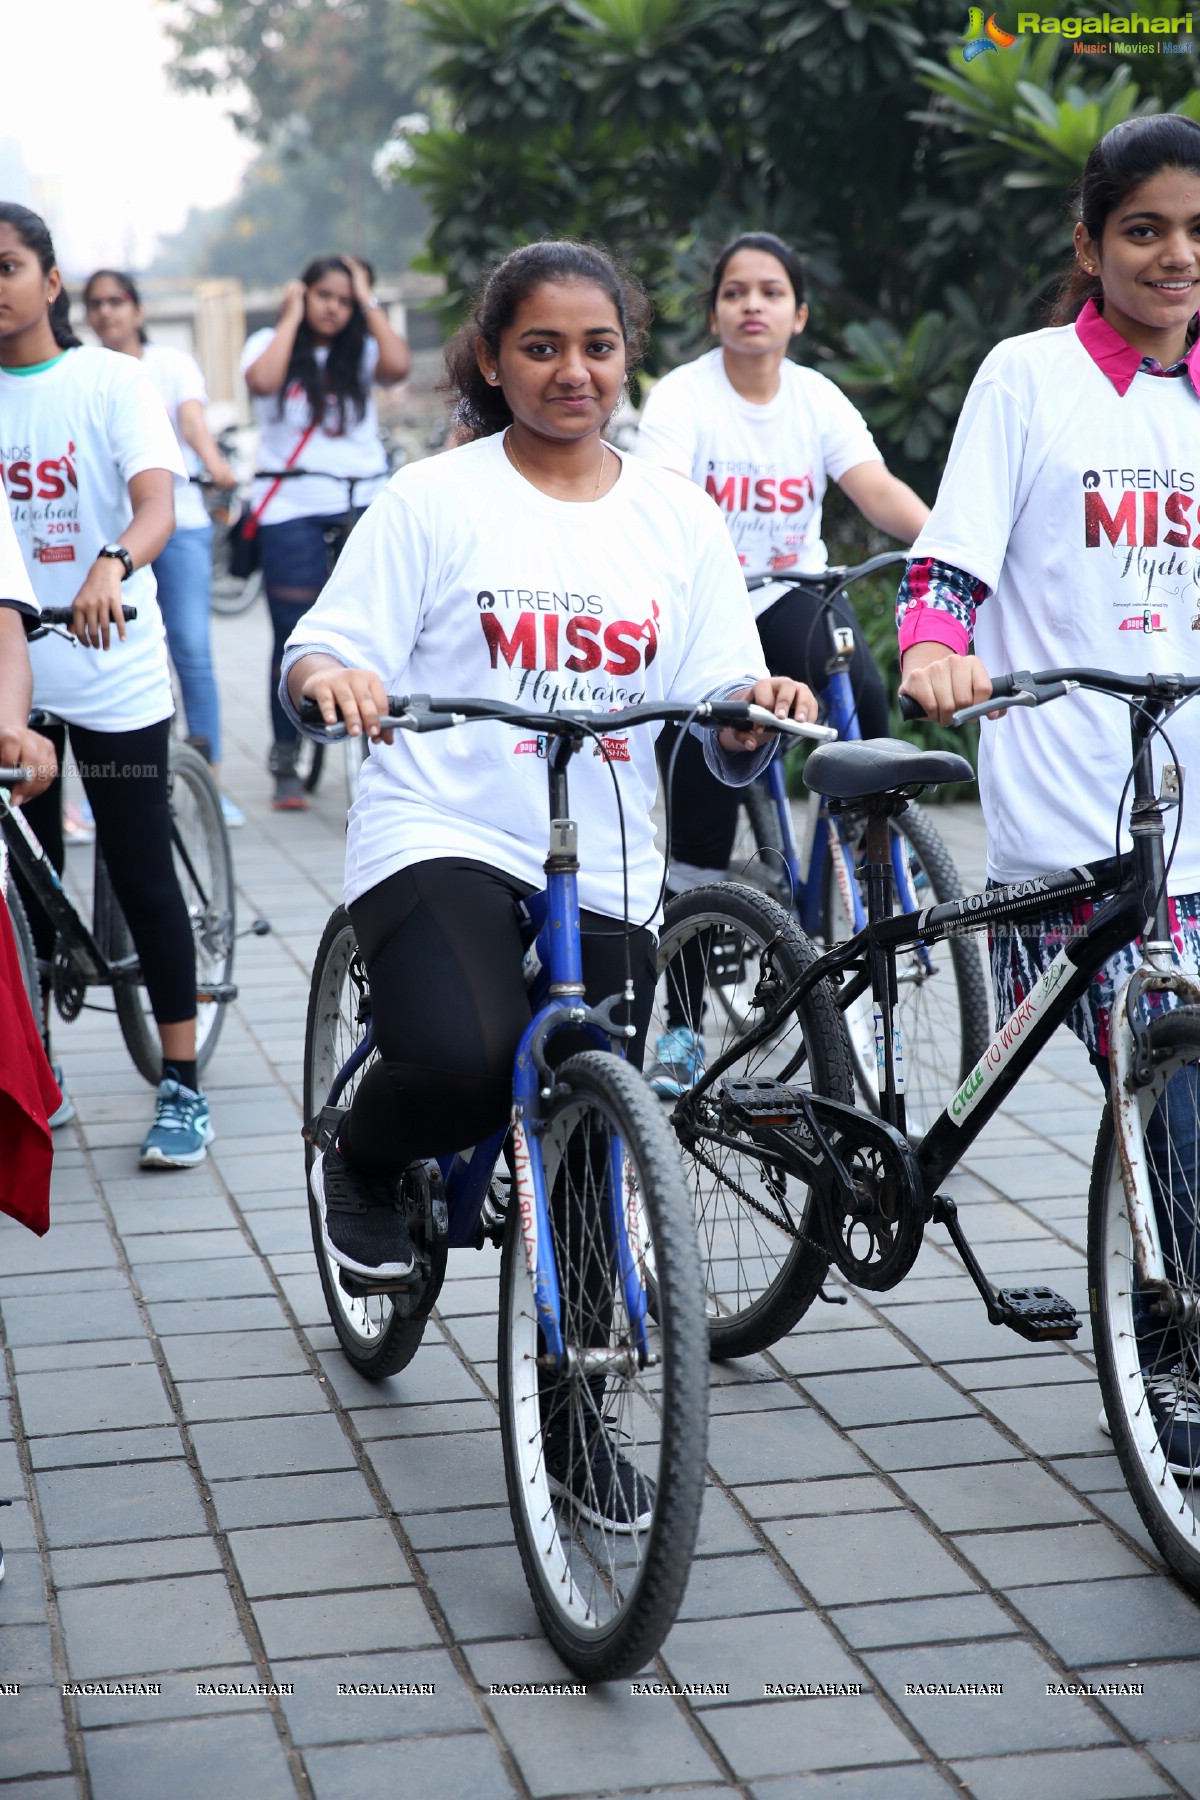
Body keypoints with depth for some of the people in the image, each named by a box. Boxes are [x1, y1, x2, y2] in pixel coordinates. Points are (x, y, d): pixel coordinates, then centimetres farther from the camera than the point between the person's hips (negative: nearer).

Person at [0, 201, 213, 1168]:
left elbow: (157, 505, -18)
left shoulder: (111, 382, -5)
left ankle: (182, 1087, 9)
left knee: (143, 875, 0)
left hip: (110, 676, -3)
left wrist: (111, 565, -39)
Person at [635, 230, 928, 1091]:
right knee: (700, 803, -6)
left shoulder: (817, 398, -1)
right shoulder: (682, 398, -10)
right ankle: (683, 1019, 6)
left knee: (863, 692, -31)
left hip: (792, 593, 3)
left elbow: (876, 488, -15)